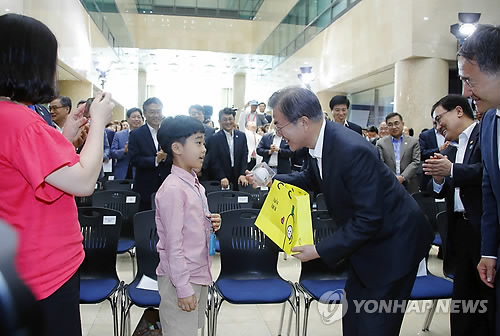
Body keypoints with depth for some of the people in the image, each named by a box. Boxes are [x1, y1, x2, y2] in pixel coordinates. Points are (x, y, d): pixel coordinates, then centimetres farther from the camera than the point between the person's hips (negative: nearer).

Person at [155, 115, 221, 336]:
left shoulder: (195, 184, 7)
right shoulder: (172, 189, -20)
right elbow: (174, 243, -20)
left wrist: (210, 225, -2)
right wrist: (183, 288, -18)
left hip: (200, 274, 8)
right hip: (180, 279, -8)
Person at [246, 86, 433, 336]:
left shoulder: (353, 150, -33)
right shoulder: (319, 141, -7)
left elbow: (368, 219, -29)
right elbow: (312, 180, 15)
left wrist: (320, 250, -24)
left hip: (394, 242, -8)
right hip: (366, 238, 9)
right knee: (352, 313, 19)